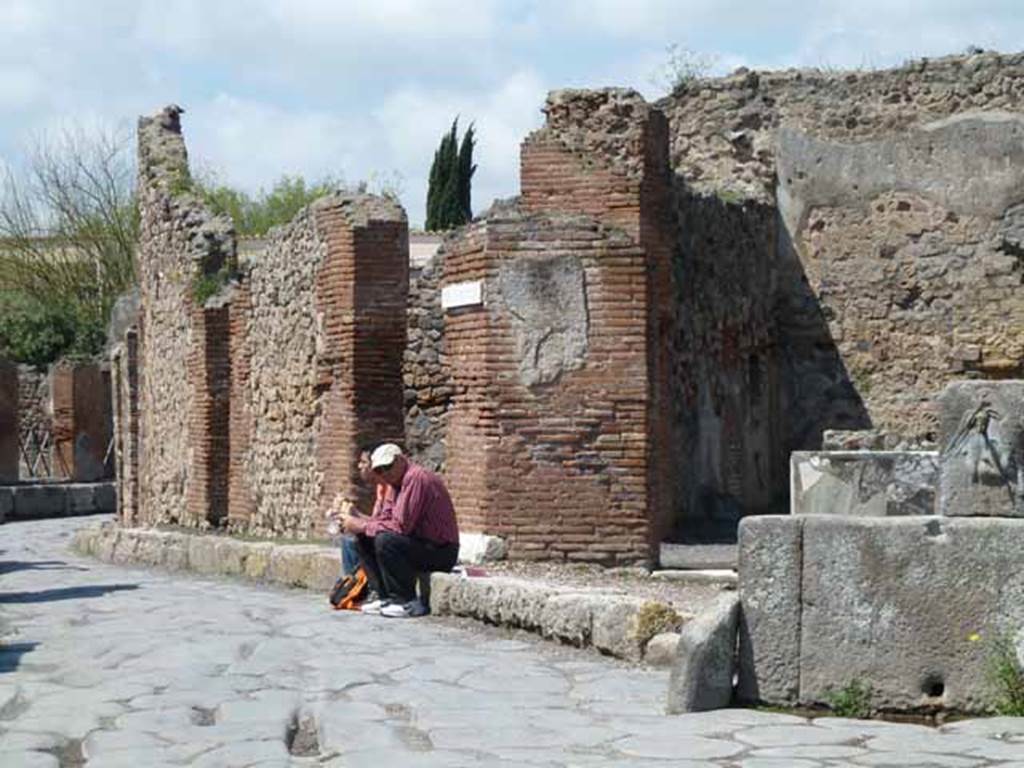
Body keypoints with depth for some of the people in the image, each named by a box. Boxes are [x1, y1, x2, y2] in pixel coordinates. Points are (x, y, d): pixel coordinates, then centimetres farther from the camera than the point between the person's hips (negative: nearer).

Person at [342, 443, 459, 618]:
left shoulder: (416, 478, -19)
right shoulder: (398, 480, 12)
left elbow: (401, 525, -25)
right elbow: (390, 518, 9)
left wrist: (363, 526, -17)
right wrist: (360, 521, -6)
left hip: (441, 550, -10)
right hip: (421, 543, 10)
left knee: (385, 541, -29)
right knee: (363, 540, 3)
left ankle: (408, 603, -18)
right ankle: (388, 598, 5)